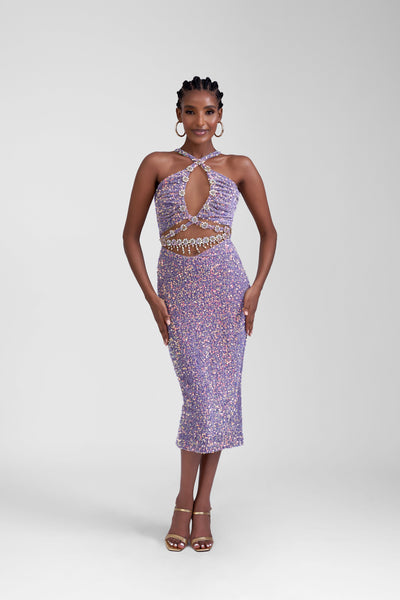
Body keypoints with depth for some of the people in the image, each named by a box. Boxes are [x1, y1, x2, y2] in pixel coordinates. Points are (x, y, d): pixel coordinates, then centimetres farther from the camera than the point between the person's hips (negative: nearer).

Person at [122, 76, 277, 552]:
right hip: (177, 289, -1)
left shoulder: (239, 167, 5)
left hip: (225, 286, 1)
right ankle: (187, 504, 15)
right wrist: (151, 297, -4)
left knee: (219, 396, 2)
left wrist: (256, 288, 0)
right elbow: (130, 235, 4)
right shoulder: (157, 165, 3)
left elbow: (268, 231, 12)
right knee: (202, 395, -5)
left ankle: (199, 506, 17)